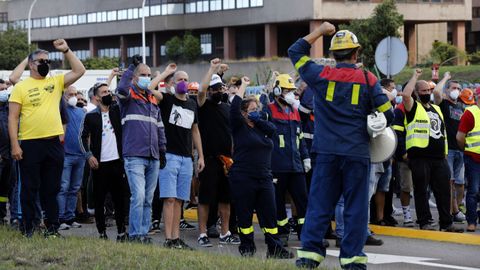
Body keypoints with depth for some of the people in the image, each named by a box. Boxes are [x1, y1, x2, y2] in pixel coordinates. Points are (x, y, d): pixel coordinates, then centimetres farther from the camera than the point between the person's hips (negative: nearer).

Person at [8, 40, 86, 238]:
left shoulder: (56, 82, 11)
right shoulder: (21, 87, 0)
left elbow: (79, 71, 6)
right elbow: (13, 117, -4)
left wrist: (66, 50, -1)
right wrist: (14, 145, -11)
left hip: (54, 142, 3)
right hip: (30, 144, -3)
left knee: (52, 189, 9)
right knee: (30, 189, 3)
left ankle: (52, 227, 14)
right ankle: (28, 229, 9)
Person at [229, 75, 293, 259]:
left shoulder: (262, 128, 16)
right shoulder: (239, 127, -1)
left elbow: (272, 129, -4)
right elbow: (234, 107, -14)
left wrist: (258, 119, -5)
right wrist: (243, 85, -7)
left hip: (264, 178, 5)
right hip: (242, 179, -5)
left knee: (269, 215, 3)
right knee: (244, 215, 1)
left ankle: (275, 249, 5)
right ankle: (247, 249, 10)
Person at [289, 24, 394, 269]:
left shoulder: (321, 75, 0)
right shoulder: (368, 80, -2)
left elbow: (295, 52, 15)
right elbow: (387, 114, 0)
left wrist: (320, 31, 20)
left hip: (326, 152, 1)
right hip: (357, 154, -1)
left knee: (319, 204, 5)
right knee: (355, 207, 5)